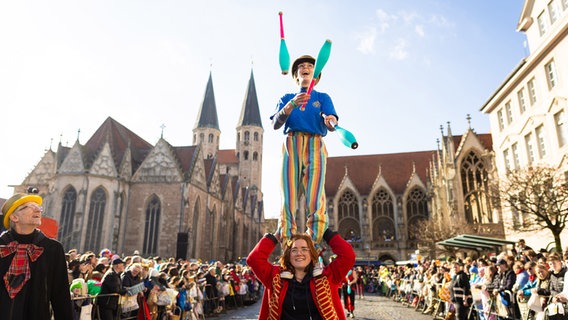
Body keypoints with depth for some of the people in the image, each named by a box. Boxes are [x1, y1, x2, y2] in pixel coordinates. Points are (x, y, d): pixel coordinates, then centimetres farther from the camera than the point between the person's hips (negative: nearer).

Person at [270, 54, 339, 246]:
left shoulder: (323, 98, 19)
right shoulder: (287, 98, 22)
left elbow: (331, 126, 1)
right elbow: (275, 124, 4)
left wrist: (330, 121, -25)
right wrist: (292, 104, -12)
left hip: (315, 146, -1)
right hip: (291, 145, 1)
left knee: (315, 197, -15)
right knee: (289, 197, -12)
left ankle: (315, 244, -18)